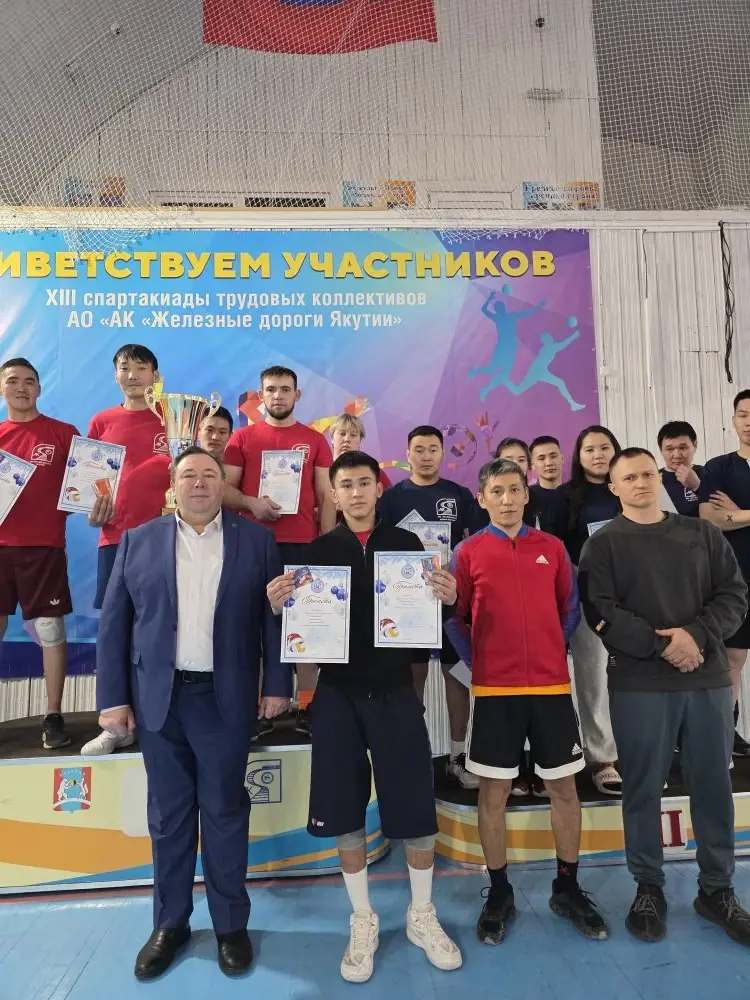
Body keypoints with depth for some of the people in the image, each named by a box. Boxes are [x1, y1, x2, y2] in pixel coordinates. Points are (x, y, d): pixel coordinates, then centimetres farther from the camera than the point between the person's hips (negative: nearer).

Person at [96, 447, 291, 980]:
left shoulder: (257, 540, 2)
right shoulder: (138, 541, 4)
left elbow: (274, 616, 2)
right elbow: (114, 623, 4)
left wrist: (277, 684, -2)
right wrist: (114, 697, -1)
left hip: (226, 698, -1)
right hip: (158, 697, 2)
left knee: (225, 812, 10)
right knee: (168, 814, 14)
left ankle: (231, 923, 28)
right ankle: (170, 923, 33)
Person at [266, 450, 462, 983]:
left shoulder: (406, 543, 1)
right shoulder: (318, 550, 3)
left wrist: (448, 599, -20)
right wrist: (280, 605, -18)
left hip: (395, 690, 0)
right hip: (338, 693, 1)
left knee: (417, 808, 6)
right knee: (344, 811, 10)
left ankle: (422, 916, 32)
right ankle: (363, 922, 32)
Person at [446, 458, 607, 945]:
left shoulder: (553, 548, 5)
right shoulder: (468, 552, -2)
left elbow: (571, 608, 13)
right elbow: (453, 616, 4)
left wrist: (555, 650, 5)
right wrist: (473, 659, -3)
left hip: (552, 684, 2)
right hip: (494, 689, -2)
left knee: (565, 787, 11)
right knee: (493, 792, 7)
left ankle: (568, 888, 31)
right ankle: (499, 893, 25)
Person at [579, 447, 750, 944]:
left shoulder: (702, 534, 10)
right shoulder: (604, 544, 0)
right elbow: (602, 613, -10)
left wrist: (696, 635, -13)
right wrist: (662, 645, -18)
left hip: (709, 679, 3)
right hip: (639, 684, -3)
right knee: (643, 788, 7)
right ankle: (649, 888, 25)